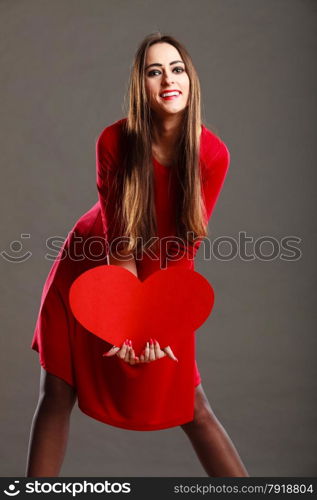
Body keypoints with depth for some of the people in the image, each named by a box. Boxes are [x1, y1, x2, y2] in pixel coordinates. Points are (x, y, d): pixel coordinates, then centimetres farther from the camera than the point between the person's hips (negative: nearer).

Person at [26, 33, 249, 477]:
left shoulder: (212, 154, -17)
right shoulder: (115, 142, -19)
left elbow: (185, 245, -15)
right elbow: (119, 240, -19)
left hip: (159, 280, 0)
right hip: (87, 271, 0)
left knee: (190, 405, 2)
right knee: (56, 394, 2)